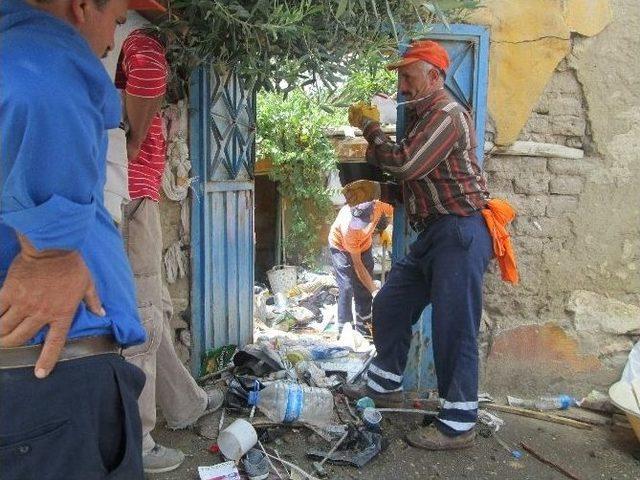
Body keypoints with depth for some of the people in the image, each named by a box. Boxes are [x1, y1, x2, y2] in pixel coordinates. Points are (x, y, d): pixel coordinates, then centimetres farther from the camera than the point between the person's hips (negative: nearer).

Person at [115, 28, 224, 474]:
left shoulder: (123, 39, 23)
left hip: (132, 196, 10)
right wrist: (134, 146, -13)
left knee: (155, 309, 18)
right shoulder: (142, 39, -7)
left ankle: (185, 403, 35)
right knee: (139, 322, -3)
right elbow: (147, 70, -26)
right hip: (130, 197, -10)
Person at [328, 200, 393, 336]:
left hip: (364, 245, 5)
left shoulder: (379, 206, -35)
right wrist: (374, 290, -35)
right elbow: (357, 264, -35)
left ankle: (364, 331, 14)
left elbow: (393, 213, -8)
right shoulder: (348, 228, -43)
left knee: (365, 287, 4)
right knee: (347, 287, -15)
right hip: (341, 247, -4)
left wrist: (385, 230, -22)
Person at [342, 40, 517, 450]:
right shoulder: (420, 117, 20)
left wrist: (370, 126, -8)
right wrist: (375, 191, 8)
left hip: (461, 232, -10)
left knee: (454, 326, -5)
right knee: (390, 305, 15)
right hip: (434, 233, 10)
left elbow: (405, 164, -23)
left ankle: (458, 424, 8)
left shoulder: (447, 115, -11)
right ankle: (385, 386, 33)